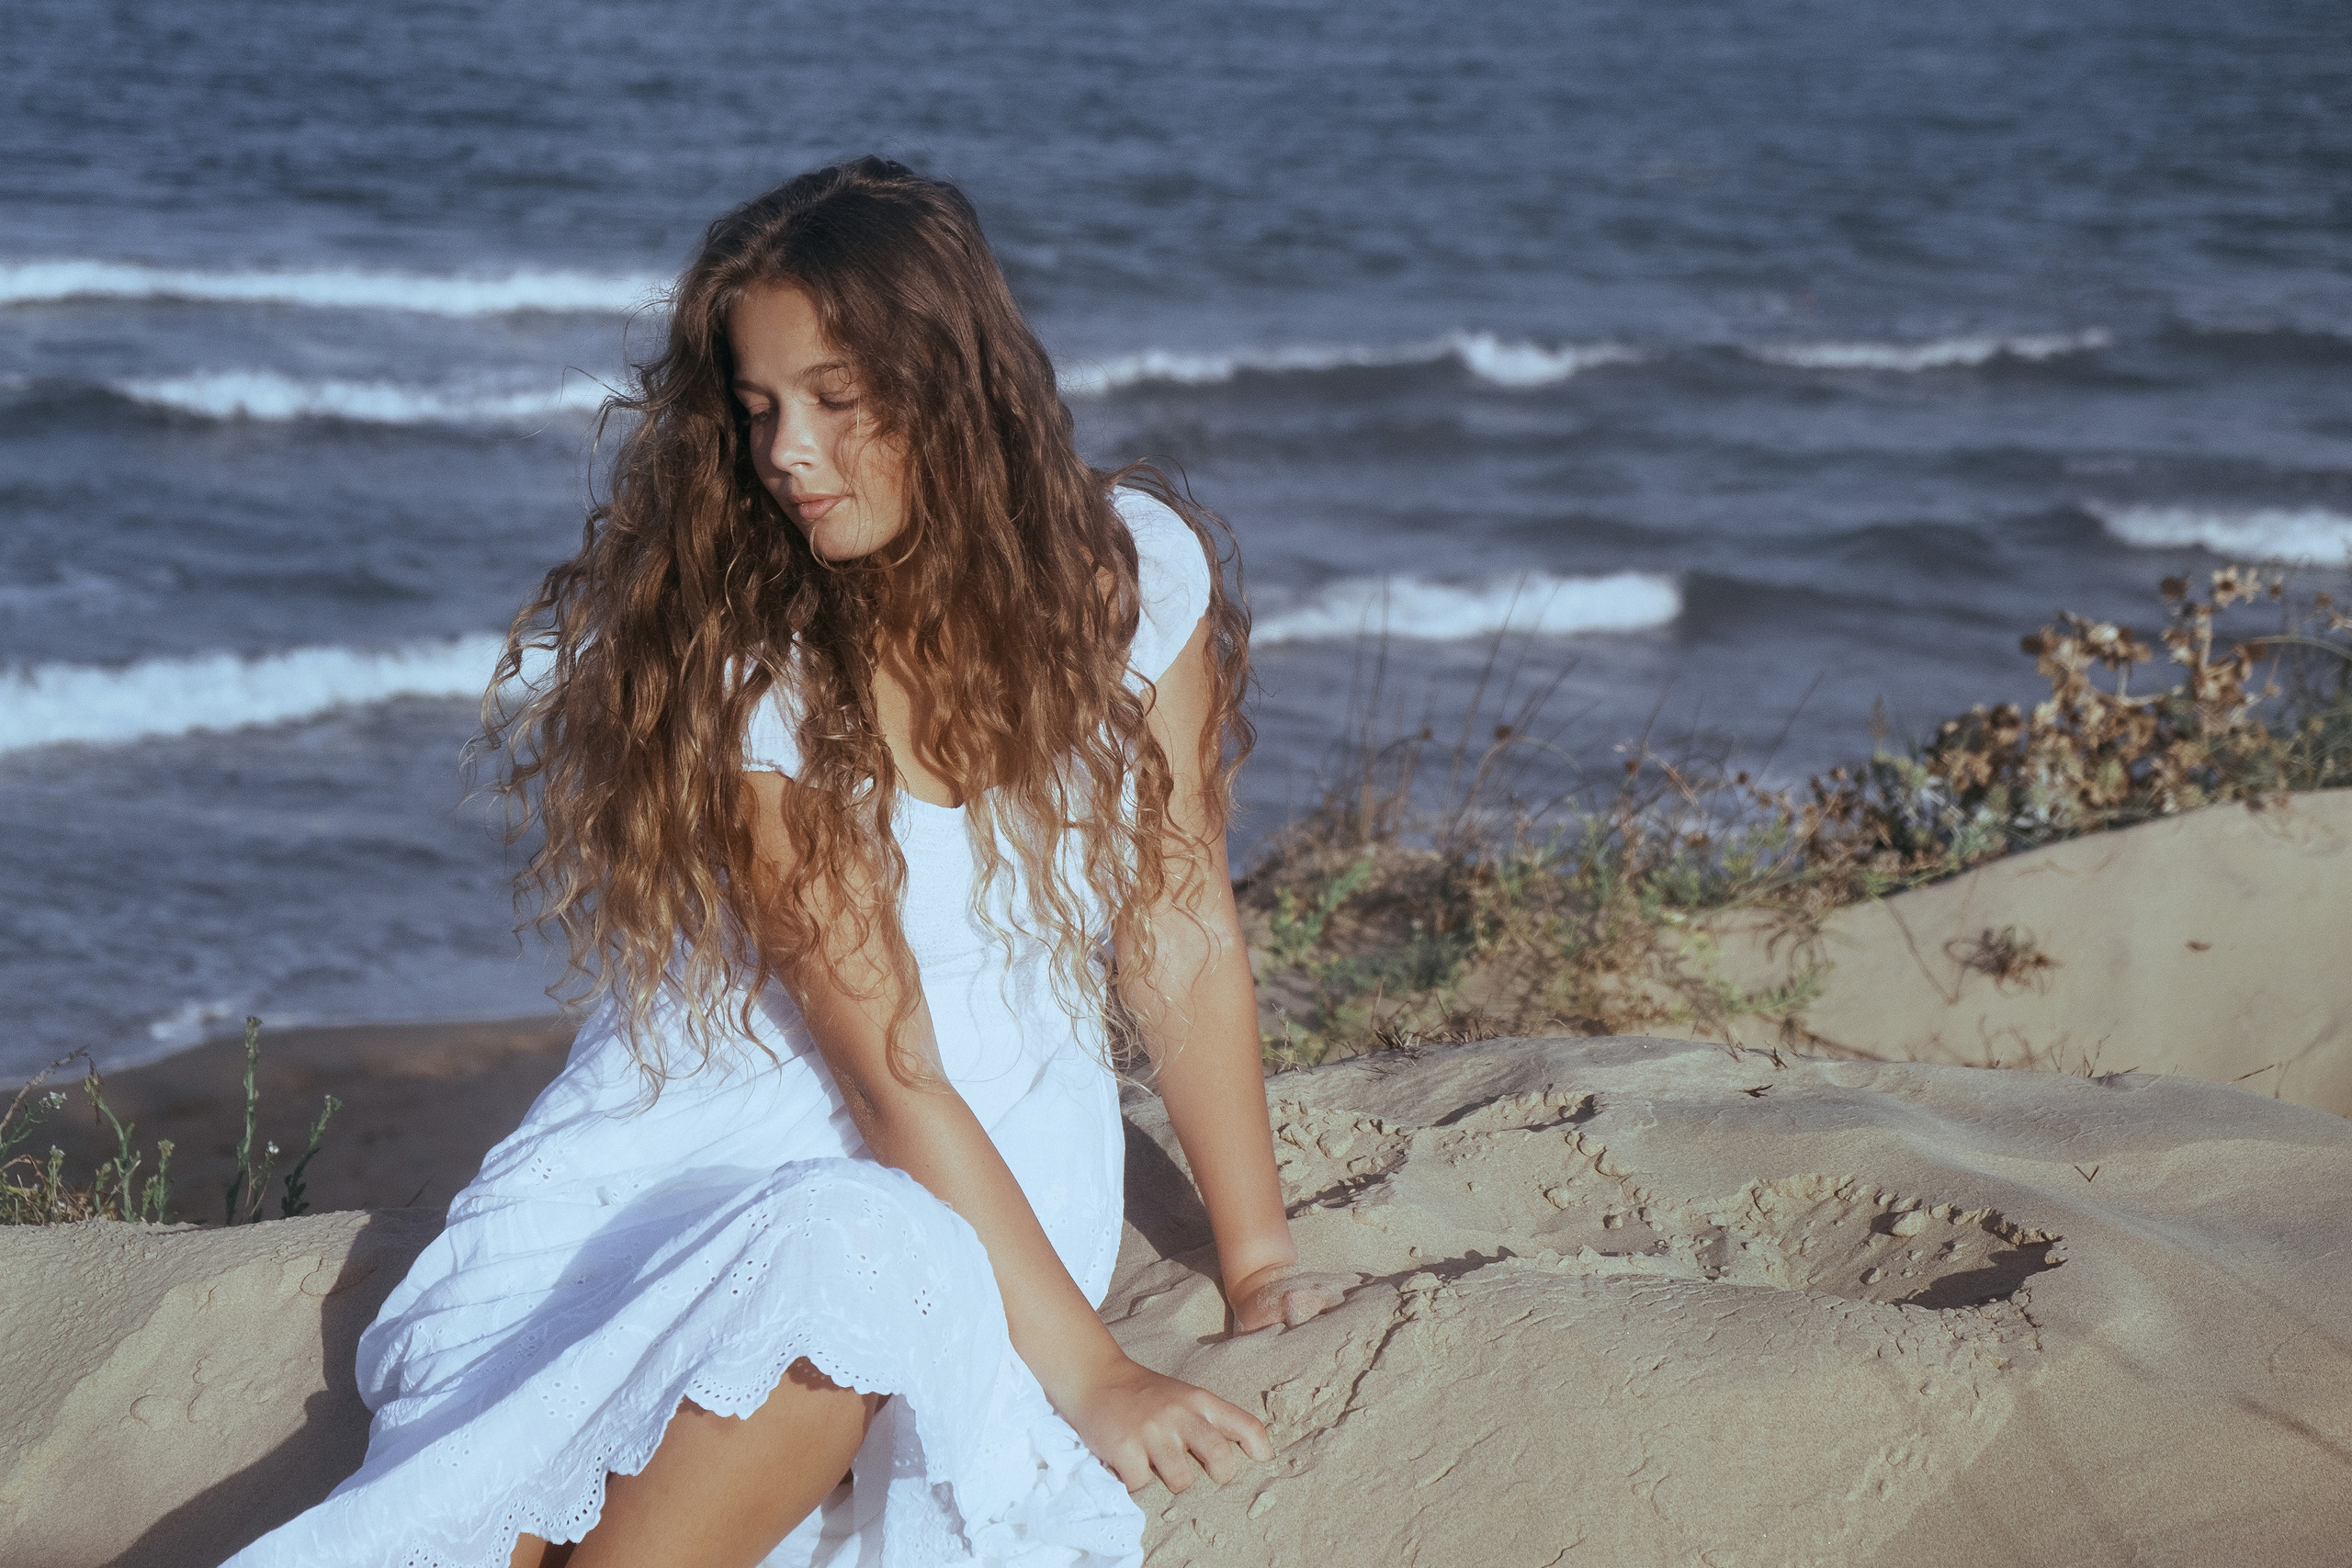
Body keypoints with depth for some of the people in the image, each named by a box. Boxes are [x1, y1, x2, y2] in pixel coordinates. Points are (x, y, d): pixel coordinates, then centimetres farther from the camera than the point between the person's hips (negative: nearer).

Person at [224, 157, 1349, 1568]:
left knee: (861, 1256, -36)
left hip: (998, 1166, 1)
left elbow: (1184, 938, 3)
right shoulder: (740, 666, -11)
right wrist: (1087, 1370, -21)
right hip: (712, 1128, -1)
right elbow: (887, 1069, -15)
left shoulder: (1131, 572, -4)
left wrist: (1259, 1266, 3)